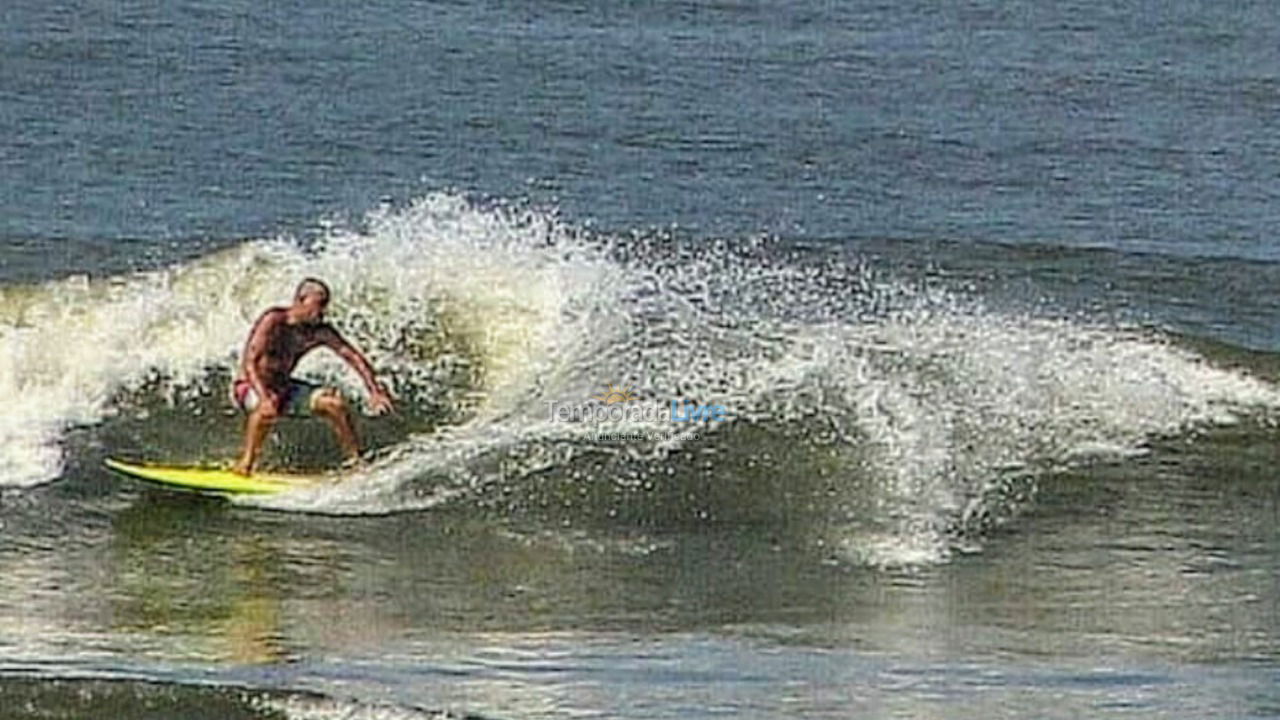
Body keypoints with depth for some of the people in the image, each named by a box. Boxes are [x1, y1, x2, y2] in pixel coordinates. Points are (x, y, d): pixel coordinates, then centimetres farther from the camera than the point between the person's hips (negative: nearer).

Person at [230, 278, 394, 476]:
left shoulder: (320, 332, -5)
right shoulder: (274, 321, -22)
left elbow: (354, 358, 0)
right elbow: (250, 362, -29)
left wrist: (375, 392, -10)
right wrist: (264, 397, -43)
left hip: (283, 387, 6)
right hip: (251, 387, -6)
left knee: (334, 404, -9)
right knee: (267, 408, -40)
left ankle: (355, 459, 4)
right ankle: (246, 462, -32)